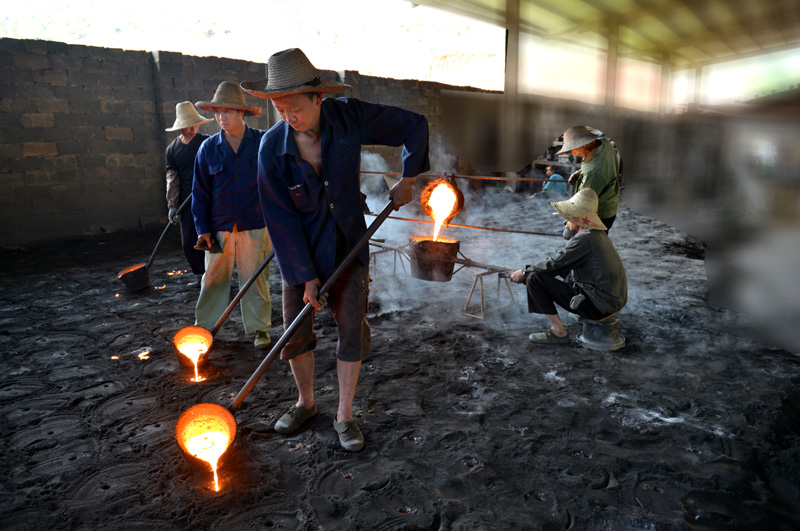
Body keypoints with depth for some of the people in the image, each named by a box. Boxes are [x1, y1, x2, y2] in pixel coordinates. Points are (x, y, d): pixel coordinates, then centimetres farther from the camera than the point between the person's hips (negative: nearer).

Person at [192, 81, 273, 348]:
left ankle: (259, 329, 20)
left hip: (255, 226, -1)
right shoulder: (208, 148, 4)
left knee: (256, 280, 6)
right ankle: (204, 327, 22)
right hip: (219, 228, 2)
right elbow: (200, 191, 8)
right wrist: (203, 229, 1)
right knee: (213, 279, 6)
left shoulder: (264, 142, 0)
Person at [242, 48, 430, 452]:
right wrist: (306, 275, -12)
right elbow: (281, 219, -13)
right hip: (298, 247, 0)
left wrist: (408, 178, -2)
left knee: (352, 328, 0)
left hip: (347, 243, 0)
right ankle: (305, 402, 32)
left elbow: (415, 126, -1)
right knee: (296, 329, 7)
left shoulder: (349, 116, -15)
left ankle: (344, 415, 16)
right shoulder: (272, 147, -16)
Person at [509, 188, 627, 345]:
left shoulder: (584, 239, -18)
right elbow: (562, 262, 18)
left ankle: (558, 332, -6)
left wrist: (524, 273, -1)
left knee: (535, 279, -13)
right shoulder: (598, 234, 12)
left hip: (598, 305, -10)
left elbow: (554, 263, -16)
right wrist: (531, 271, 13)